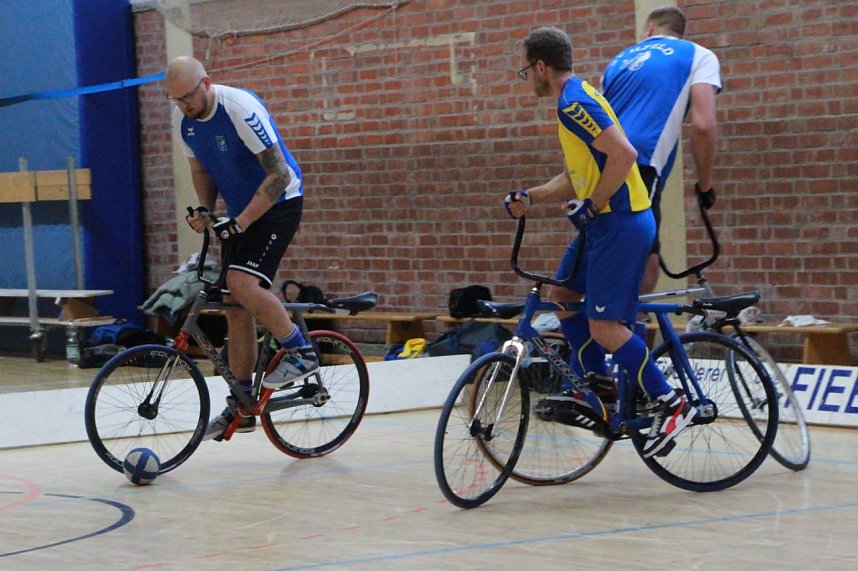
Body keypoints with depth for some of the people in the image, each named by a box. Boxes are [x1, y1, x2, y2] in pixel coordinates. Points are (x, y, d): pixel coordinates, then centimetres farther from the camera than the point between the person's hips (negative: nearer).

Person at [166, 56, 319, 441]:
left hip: (278, 204, -7)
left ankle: (301, 353, -10)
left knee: (242, 283, -27)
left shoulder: (241, 109, -25)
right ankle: (240, 406, 11)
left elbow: (279, 175, -24)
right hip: (240, 211, 8)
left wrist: (242, 222, -28)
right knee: (234, 304, 4)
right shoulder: (183, 120, -3)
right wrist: (205, 210, -5)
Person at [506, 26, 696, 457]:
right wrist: (529, 198, 11)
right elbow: (574, 179, 22)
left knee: (604, 327, -11)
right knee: (561, 292, 18)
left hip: (620, 222, -11)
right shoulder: (573, 101, 17)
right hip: (603, 222, 11)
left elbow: (623, 153, -26)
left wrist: (592, 205, -17)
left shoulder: (574, 103, -16)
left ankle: (671, 405, -6)